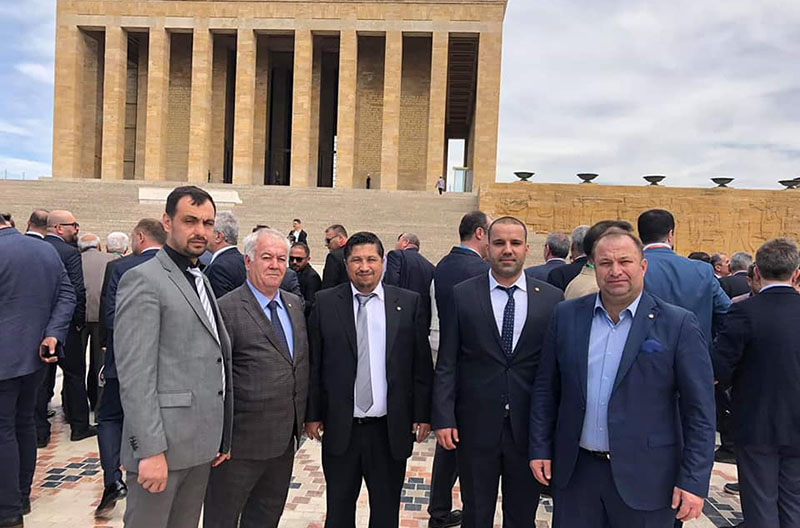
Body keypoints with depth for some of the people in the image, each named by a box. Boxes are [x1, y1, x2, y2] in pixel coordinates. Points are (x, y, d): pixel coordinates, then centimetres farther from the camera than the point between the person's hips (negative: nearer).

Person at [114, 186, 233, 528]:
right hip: (162, 446, -8)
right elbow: (135, 374, -17)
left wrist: (221, 437, 15)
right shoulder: (143, 279, -11)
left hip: (201, 445, 8)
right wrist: (150, 450, -20)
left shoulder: (201, 281, 15)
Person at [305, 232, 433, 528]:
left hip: (391, 428, 0)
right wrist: (313, 414, 0)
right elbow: (314, 364, 1)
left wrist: (423, 414, -1)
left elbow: (421, 364, 0)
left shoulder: (408, 303, -1)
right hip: (340, 427, 0)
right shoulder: (325, 303, -1)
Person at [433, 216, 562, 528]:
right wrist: (443, 419, -7)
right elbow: (446, 364, -2)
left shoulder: (552, 298, -1)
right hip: (476, 423, -1)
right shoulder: (462, 295, -3)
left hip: (529, 426, 1)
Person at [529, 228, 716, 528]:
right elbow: (545, 389, 7)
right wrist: (540, 448, 5)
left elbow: (699, 410, -6)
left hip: (643, 479, -2)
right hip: (575, 471, 3)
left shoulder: (678, 325, -7)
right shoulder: (567, 316, 1)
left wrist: (694, 481, -9)